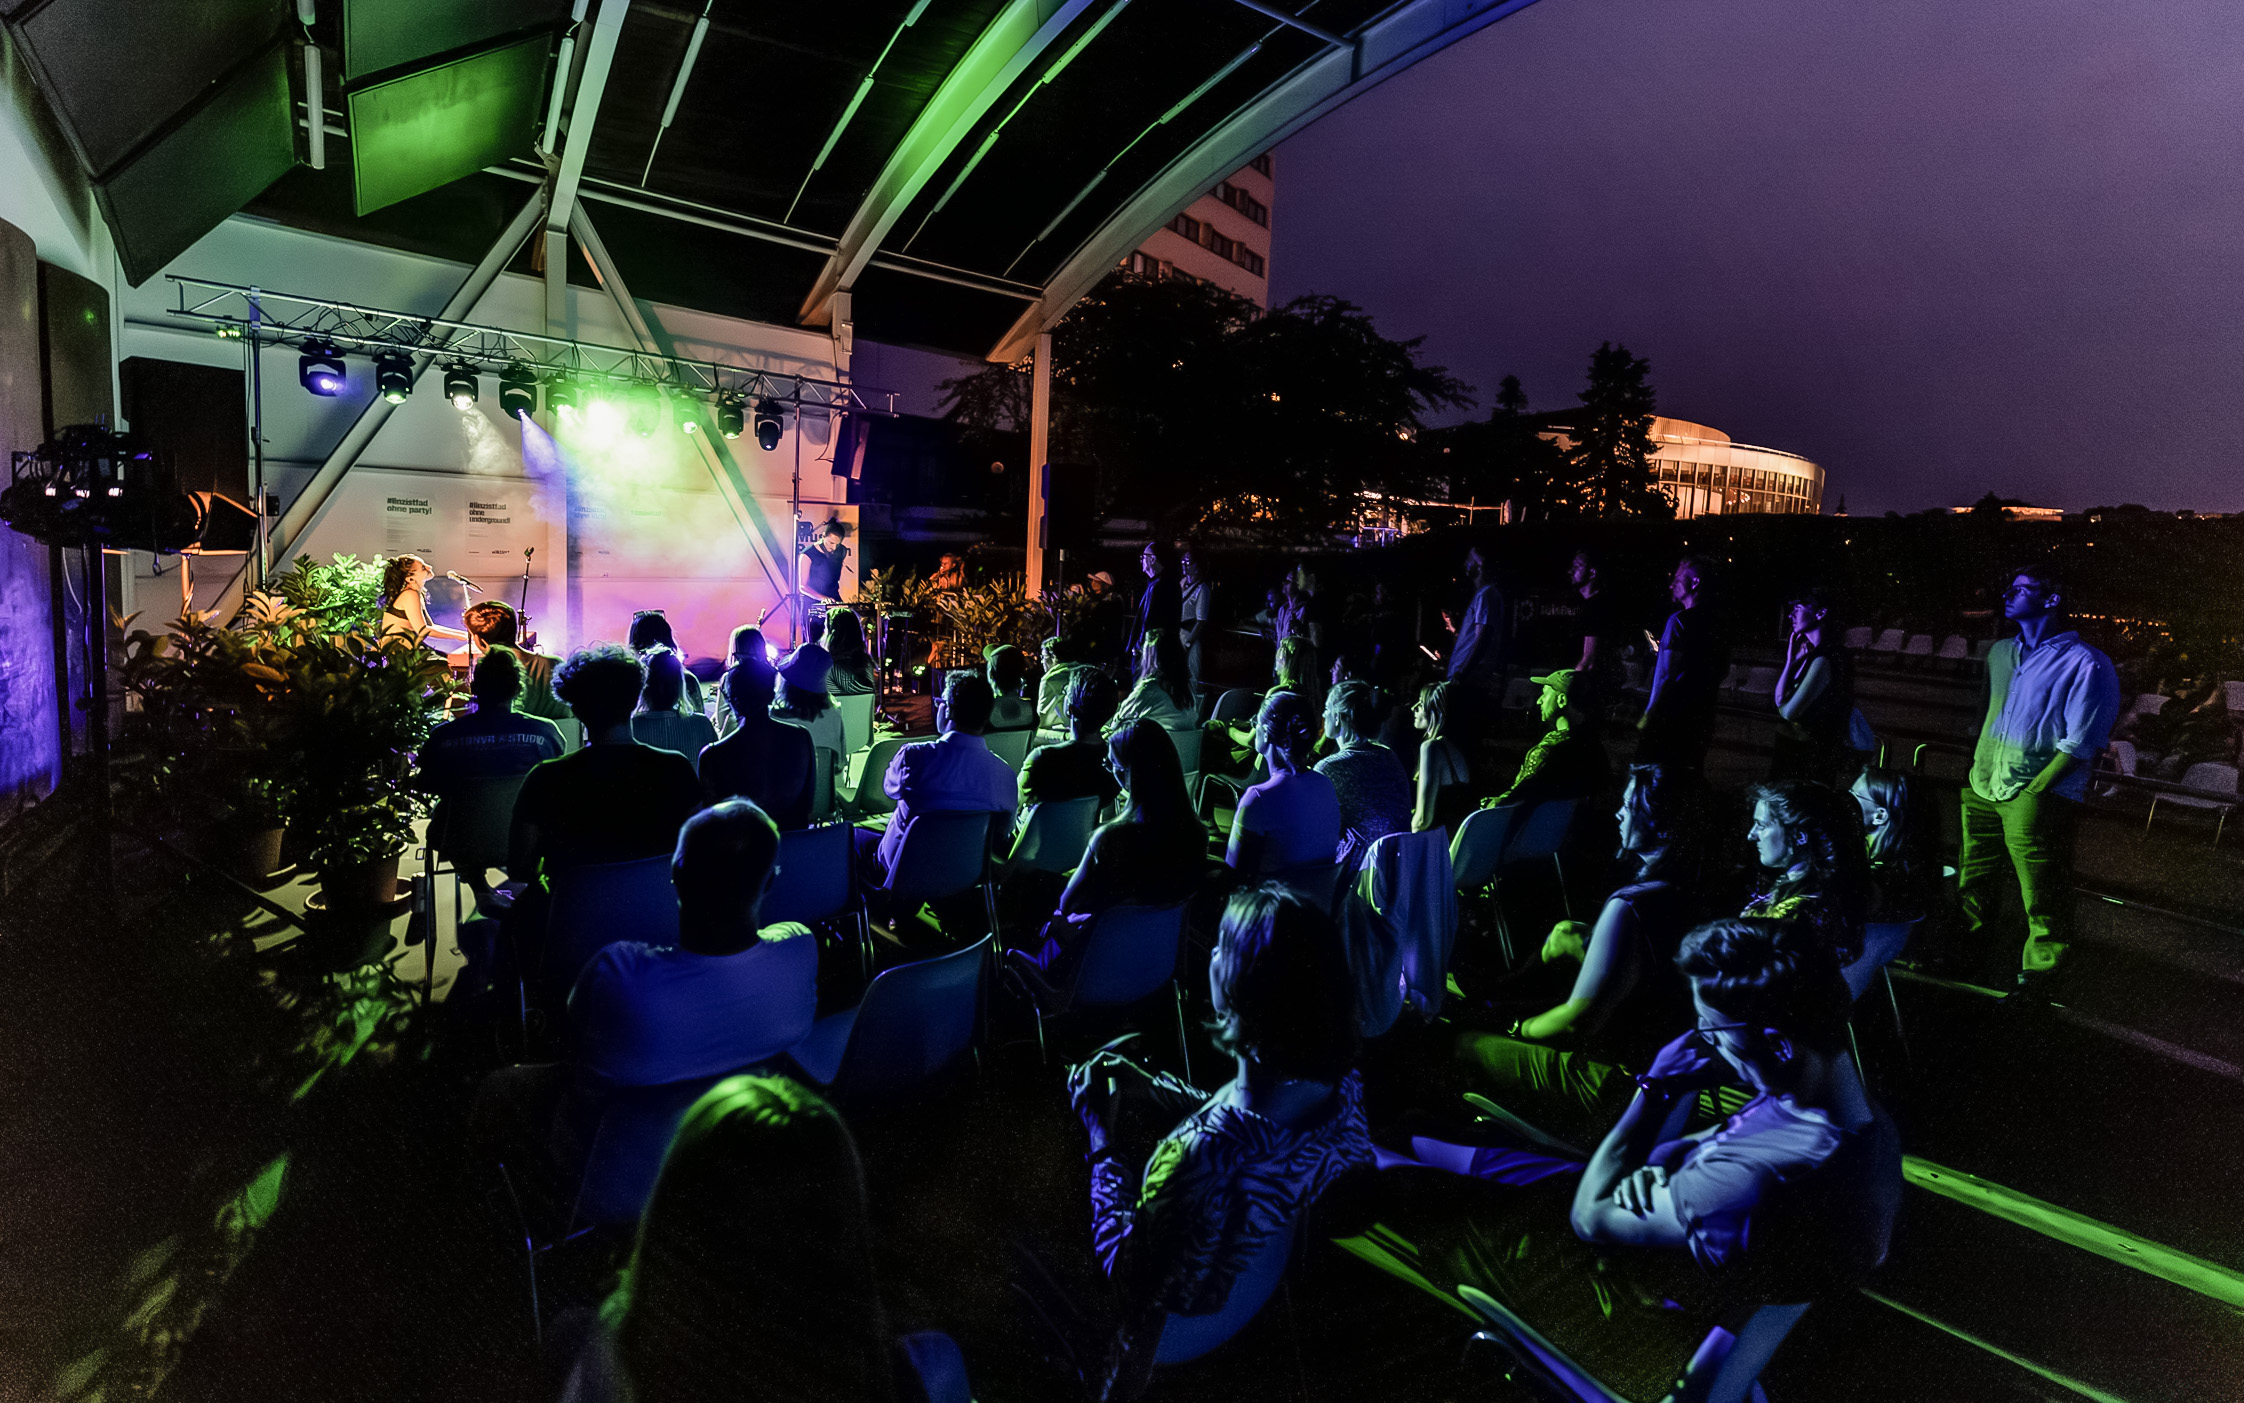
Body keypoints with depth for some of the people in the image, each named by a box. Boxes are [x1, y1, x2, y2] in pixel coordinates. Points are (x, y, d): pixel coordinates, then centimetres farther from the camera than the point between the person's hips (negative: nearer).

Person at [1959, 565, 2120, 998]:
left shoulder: (2086, 664, -7)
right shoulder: (2000, 653, 15)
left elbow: (2080, 745, -11)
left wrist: (2029, 793, -15)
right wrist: (1974, 770, 12)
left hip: (2038, 799, -6)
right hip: (1982, 791, 6)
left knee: (2042, 897, 0)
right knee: (1973, 882, 16)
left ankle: (2038, 977, 14)